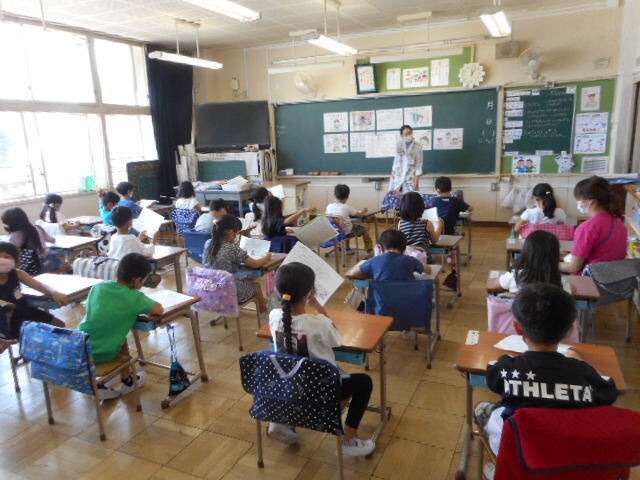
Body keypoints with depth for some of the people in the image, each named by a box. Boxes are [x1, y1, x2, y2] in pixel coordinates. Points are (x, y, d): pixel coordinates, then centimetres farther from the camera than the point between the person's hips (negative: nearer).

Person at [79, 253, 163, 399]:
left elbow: (89, 308, 15)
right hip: (101, 354, -4)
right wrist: (141, 307, 6)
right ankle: (127, 381, 40)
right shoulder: (134, 297, -14)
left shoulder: (98, 287, 1)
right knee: (122, 341, 26)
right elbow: (159, 310, -13)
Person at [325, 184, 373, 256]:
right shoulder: (346, 207, -16)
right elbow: (360, 214, -8)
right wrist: (363, 211, 13)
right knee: (364, 229, 15)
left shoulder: (329, 206, -7)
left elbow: (326, 213, 12)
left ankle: (347, 249, 46)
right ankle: (369, 250, 22)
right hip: (346, 231, -5)